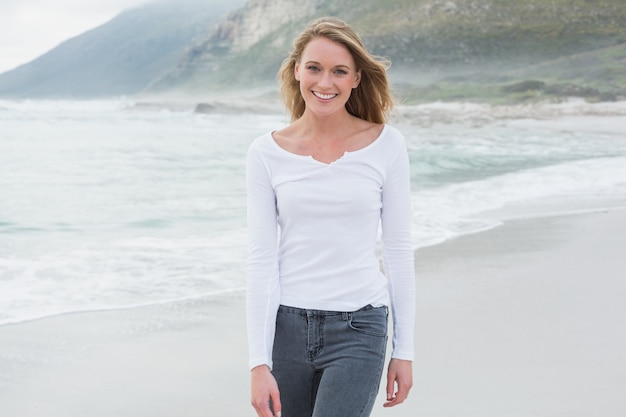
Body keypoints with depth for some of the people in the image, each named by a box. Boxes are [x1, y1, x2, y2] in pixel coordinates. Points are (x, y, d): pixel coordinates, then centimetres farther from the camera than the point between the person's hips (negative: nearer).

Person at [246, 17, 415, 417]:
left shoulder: (386, 145, -2)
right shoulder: (267, 152, 0)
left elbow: (399, 251, 2)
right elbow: (261, 259, -2)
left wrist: (404, 349, 1)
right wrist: (259, 362, -7)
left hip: (358, 328, -2)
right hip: (287, 327, 2)